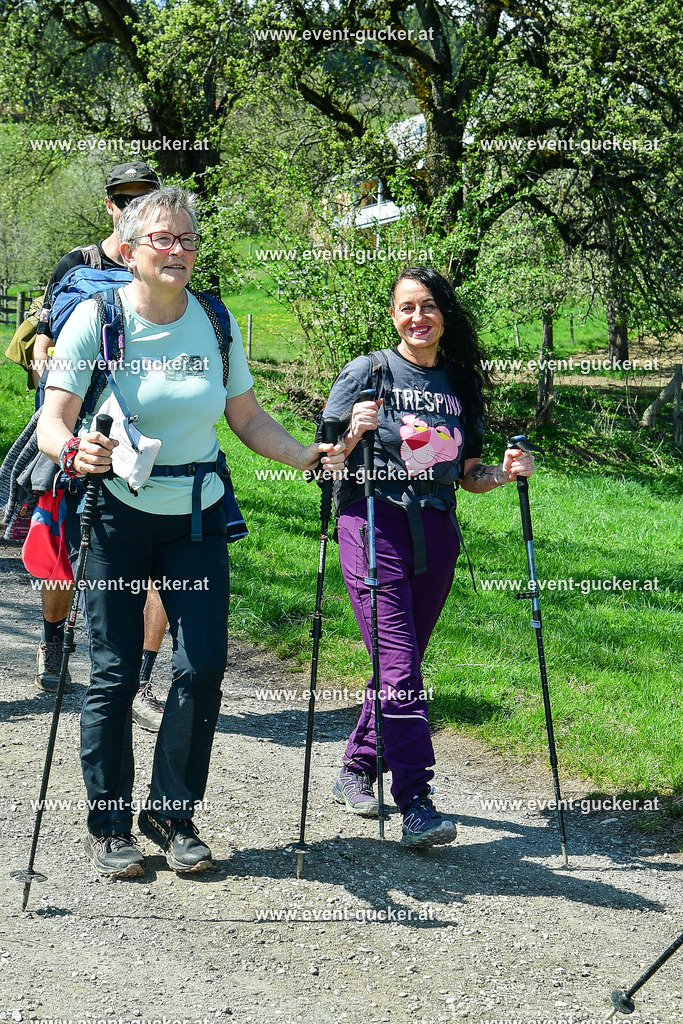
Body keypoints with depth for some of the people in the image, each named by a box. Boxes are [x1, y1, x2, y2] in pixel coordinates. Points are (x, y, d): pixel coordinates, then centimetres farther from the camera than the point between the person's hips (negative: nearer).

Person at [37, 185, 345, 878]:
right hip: (117, 515, -3)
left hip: (197, 519, 3)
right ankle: (108, 827, 15)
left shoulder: (216, 324, 4)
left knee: (203, 665, -4)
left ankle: (171, 815, 15)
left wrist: (307, 455, -4)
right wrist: (76, 451, -36)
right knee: (115, 673, -1)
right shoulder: (97, 319, -8)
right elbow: (52, 422, -14)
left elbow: (246, 418, 11)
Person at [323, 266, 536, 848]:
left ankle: (356, 772, 26)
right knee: (398, 665, -13)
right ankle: (416, 802, -14)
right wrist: (354, 435, -21)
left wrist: (505, 473, -1)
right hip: (375, 525, -5)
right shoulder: (368, 373, -1)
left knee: (403, 662, 9)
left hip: (435, 536, 5)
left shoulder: (461, 384, 13)